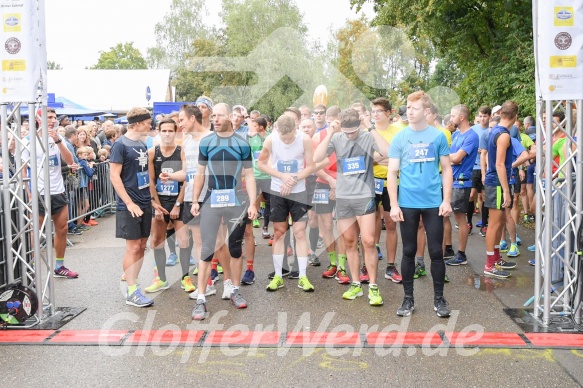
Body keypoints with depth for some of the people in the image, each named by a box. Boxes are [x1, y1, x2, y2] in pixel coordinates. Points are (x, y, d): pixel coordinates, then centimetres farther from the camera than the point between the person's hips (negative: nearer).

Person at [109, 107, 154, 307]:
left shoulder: (142, 144, 12)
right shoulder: (121, 144, -10)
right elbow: (114, 176, -14)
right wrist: (129, 203, -17)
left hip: (145, 203, 7)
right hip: (129, 206, -7)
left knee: (141, 246, 10)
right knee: (133, 247, -4)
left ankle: (132, 282, 21)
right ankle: (131, 293, 3)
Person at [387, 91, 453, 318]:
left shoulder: (438, 136, 2)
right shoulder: (399, 138, 1)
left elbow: (446, 169, 5)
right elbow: (392, 173, 1)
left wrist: (447, 200, -2)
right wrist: (394, 204, -6)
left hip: (433, 203, 0)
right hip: (407, 204, 0)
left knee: (436, 251, 5)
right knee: (409, 251, 8)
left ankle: (439, 298, 19)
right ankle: (408, 298, 19)